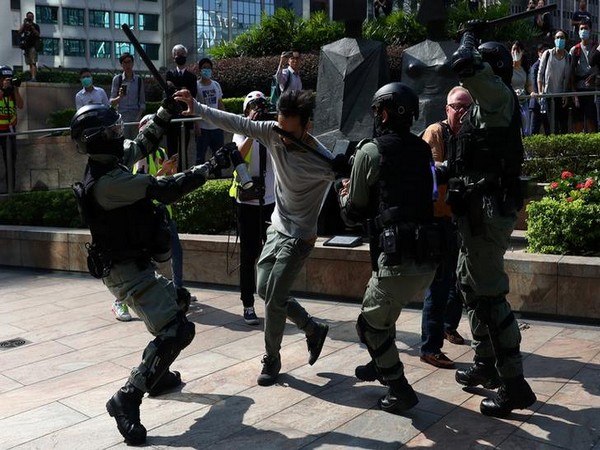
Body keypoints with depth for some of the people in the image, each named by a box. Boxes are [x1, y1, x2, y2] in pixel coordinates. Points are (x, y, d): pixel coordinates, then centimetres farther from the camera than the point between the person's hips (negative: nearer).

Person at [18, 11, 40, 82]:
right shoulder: (24, 26, 17)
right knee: (30, 64, 4)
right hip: (26, 47, 5)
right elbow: (19, 32, 2)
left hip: (33, 46, -5)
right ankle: (32, 77, 6)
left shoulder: (36, 26, 7)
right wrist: (24, 24, -5)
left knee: (33, 63, -17)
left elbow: (38, 34, -7)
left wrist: (32, 27, -15)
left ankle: (33, 78, -27)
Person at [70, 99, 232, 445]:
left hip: (133, 264, 11)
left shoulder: (110, 162, 1)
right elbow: (166, 189, -28)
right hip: (127, 270, -11)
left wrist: (166, 111, 12)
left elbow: (144, 145, 19)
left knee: (175, 303, 28)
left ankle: (159, 376, 39)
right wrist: (212, 165, -20)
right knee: (177, 330, -17)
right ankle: (127, 401, -12)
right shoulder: (108, 181, -28)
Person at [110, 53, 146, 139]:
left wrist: (139, 116, -6)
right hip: (122, 117, -1)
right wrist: (119, 97, -19)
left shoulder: (138, 79, 7)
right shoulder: (117, 79, 3)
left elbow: (142, 101, 9)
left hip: (136, 116, 1)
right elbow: (112, 102, 2)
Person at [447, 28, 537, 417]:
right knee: (470, 284, 20)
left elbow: (463, 66, -29)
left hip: (488, 209, -11)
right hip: (480, 208, 11)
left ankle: (514, 385, -1)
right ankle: (486, 365, 33)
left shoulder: (499, 96, -11)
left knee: (490, 294, -8)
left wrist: (469, 40, -10)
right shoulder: (488, 105, 17)